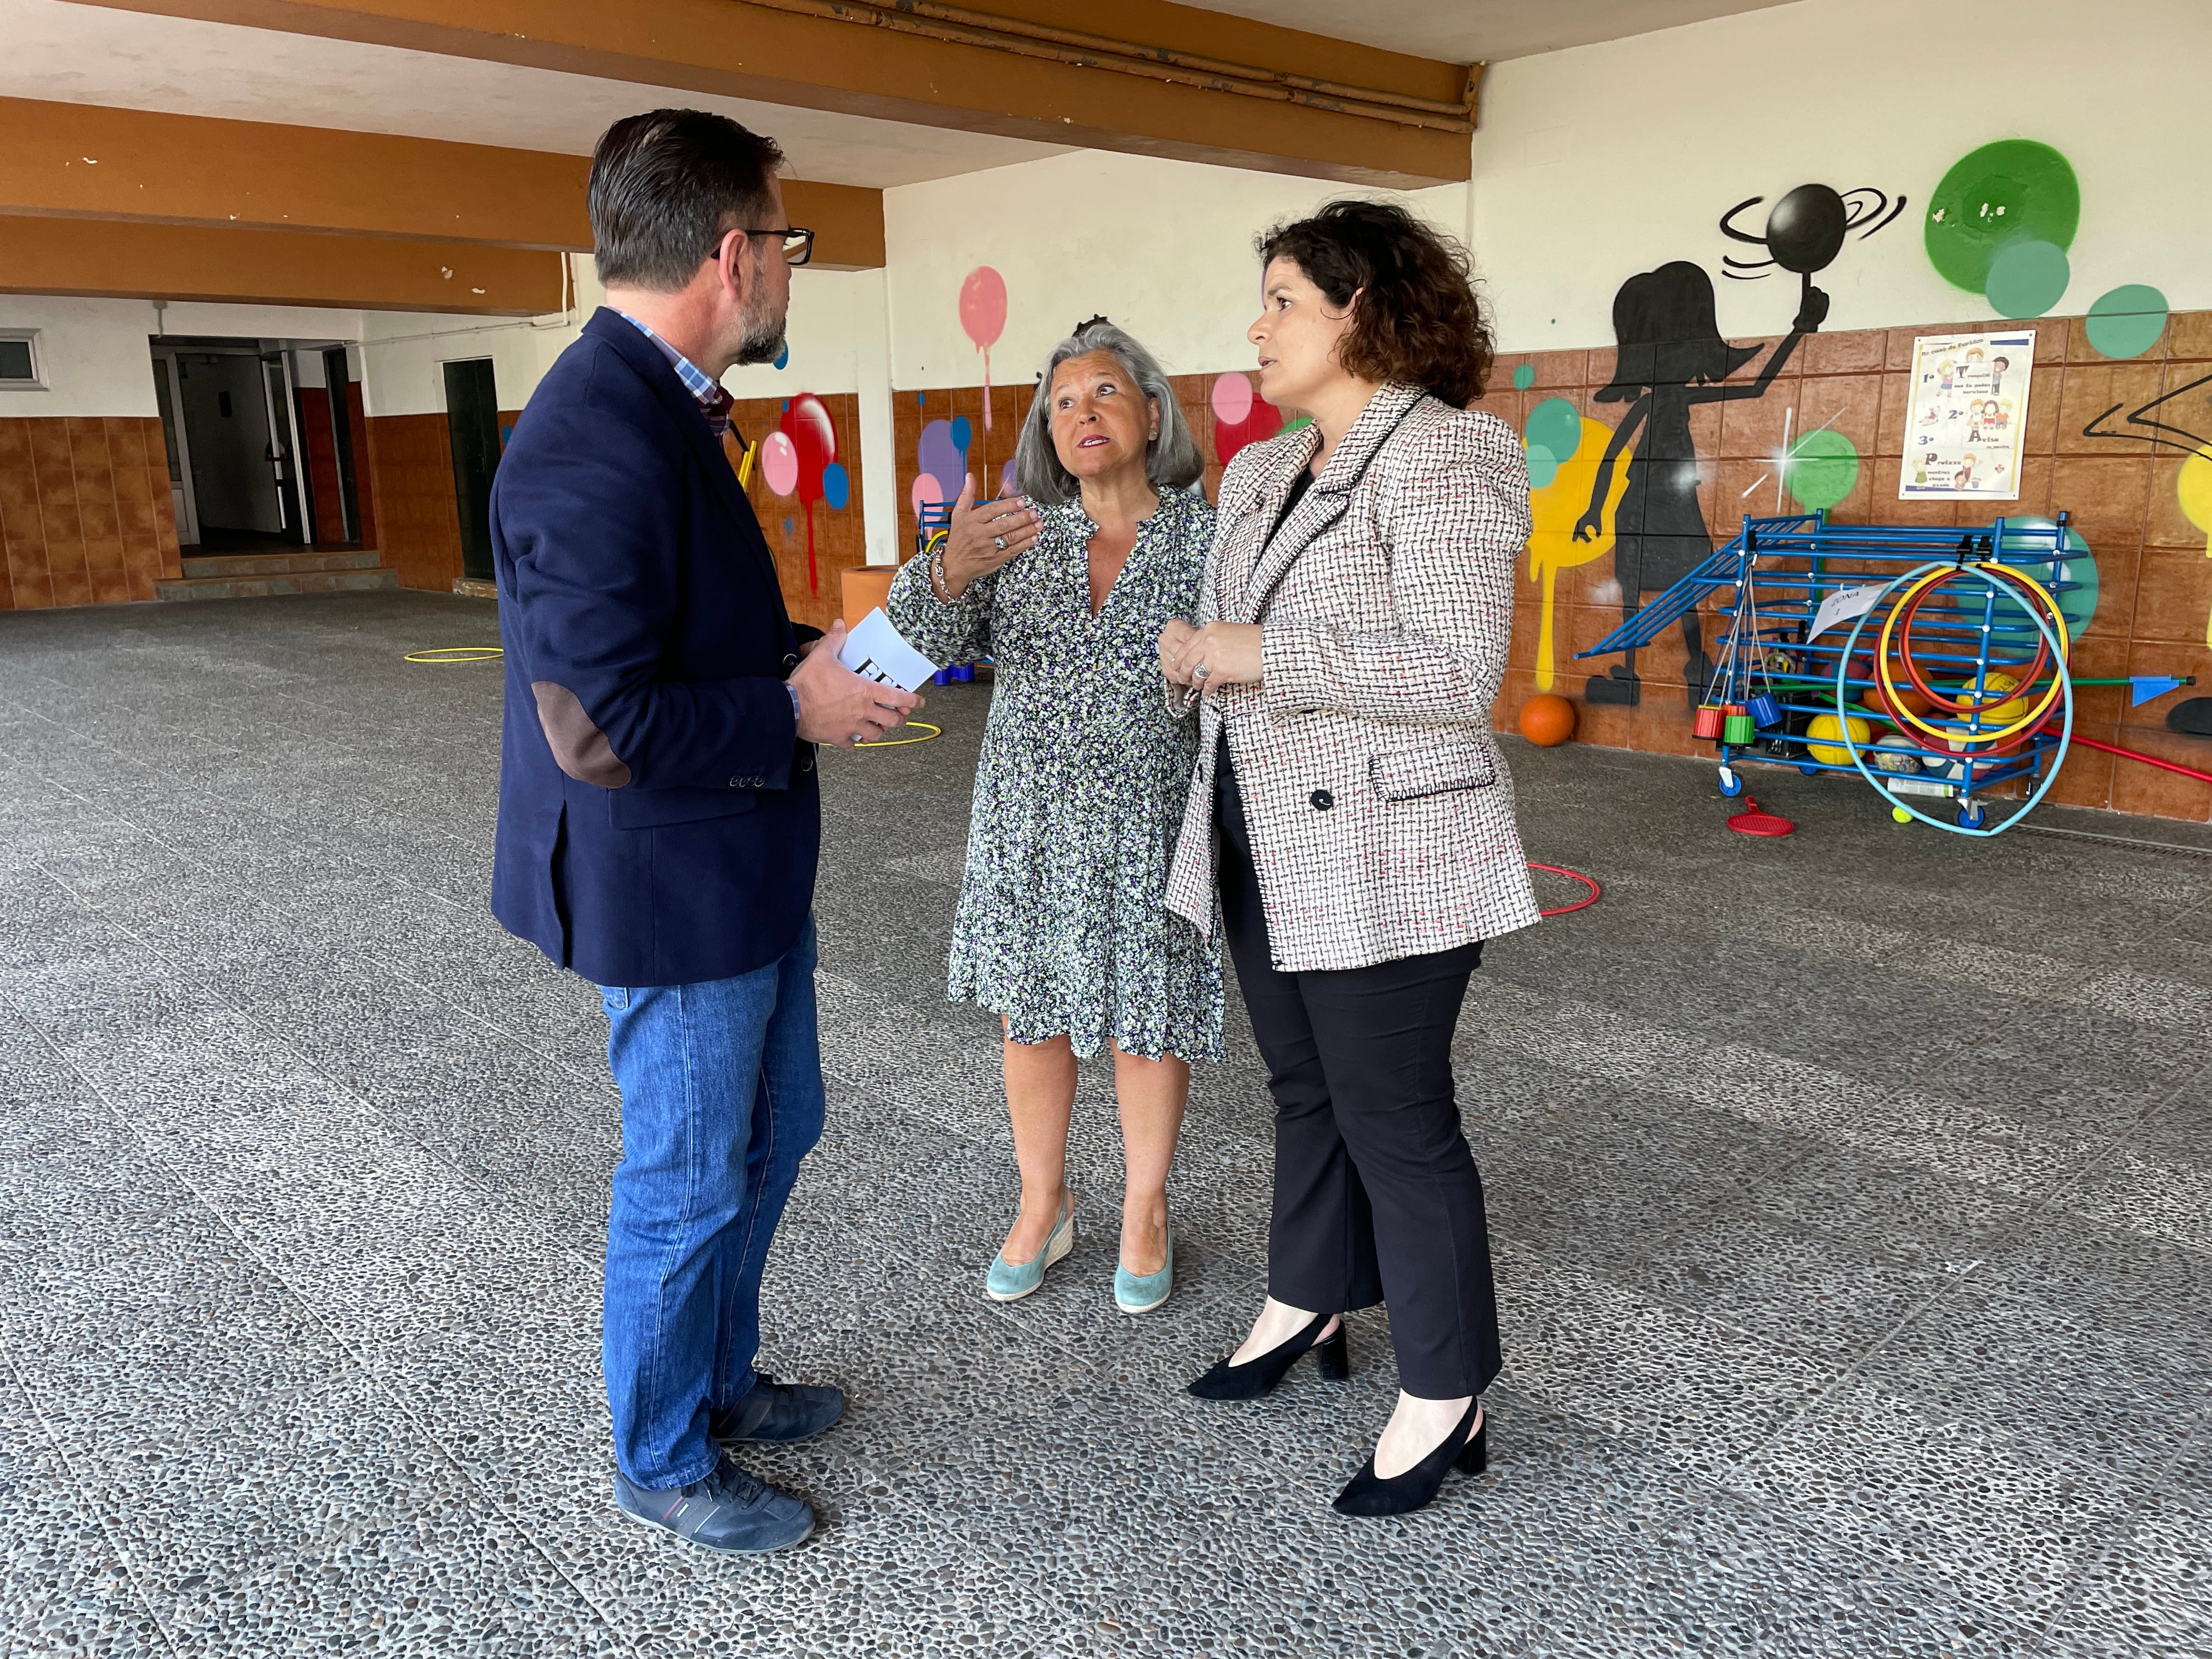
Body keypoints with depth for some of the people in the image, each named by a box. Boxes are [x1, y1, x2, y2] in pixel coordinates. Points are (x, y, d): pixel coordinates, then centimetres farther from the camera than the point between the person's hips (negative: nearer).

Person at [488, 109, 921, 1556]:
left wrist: (817, 658, 5)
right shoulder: (596, 446, -26)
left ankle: (720, 1380, 45)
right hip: (672, 888, -10)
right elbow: (598, 730, -29)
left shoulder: (663, 409, 8)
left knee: (775, 1128, 23)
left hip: (746, 870, 10)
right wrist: (797, 708, -17)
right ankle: (668, 1466, 32)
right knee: (689, 1184, 8)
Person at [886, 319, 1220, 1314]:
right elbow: (927, 646, -6)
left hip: (1152, 828, -2)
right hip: (1029, 822, 3)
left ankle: (1145, 1214, 30)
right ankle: (1043, 1207, 32)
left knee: (1147, 1024, 9)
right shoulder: (1017, 534, 2)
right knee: (1031, 1016, 12)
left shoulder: (1206, 539, -4)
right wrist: (950, 573, -24)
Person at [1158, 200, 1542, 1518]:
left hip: (1384, 853, -8)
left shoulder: (1441, 456, -15)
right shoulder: (1267, 472, 13)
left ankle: (1448, 1398, 18)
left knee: (1396, 1116, 1)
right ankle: (1310, 1305, 38)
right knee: (1305, 1090, 19)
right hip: (1268, 841, 8)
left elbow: (1459, 669, -24)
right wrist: (1192, 651, 2)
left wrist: (1263, 654, -22)